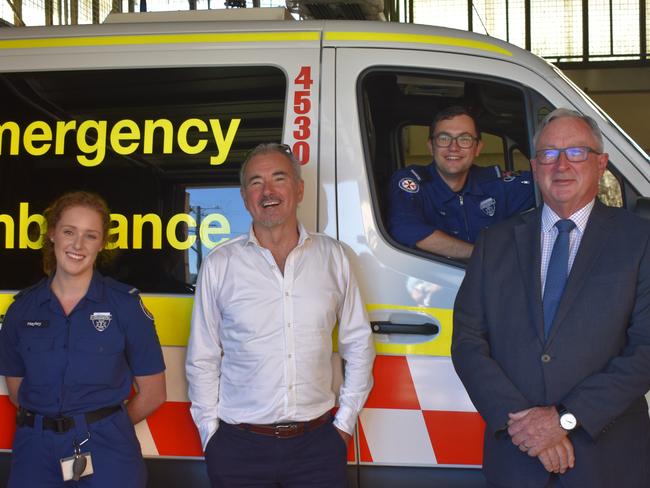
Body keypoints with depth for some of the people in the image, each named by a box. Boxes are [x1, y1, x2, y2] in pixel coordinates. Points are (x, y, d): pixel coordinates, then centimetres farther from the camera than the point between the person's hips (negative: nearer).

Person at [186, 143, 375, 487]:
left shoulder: (332, 257, 4)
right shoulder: (218, 265, 0)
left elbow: (358, 343, 10)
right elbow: (202, 360, 5)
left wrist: (345, 421, 6)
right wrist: (210, 433, 1)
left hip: (318, 443, 1)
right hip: (240, 446, -1)